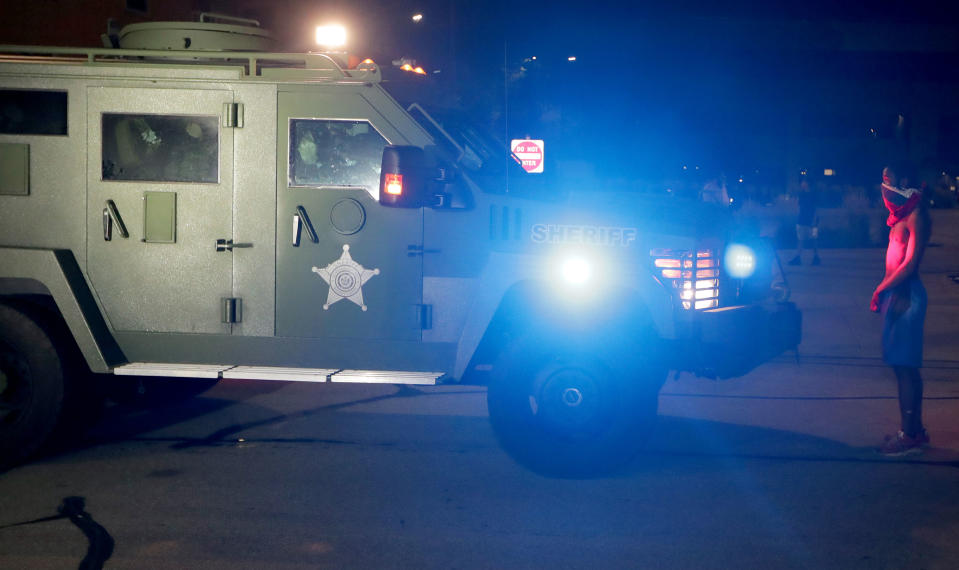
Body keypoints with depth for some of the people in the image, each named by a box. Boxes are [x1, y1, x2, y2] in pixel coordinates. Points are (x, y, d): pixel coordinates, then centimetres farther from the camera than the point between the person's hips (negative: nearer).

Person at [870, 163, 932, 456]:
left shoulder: (916, 214, -13)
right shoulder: (902, 213, 14)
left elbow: (911, 262, -18)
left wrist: (881, 290, -13)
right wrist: (884, 291, 7)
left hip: (904, 295, -9)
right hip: (897, 294, 9)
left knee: (904, 365, -7)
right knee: (907, 367, 14)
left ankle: (908, 436, -4)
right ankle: (916, 431, 21)